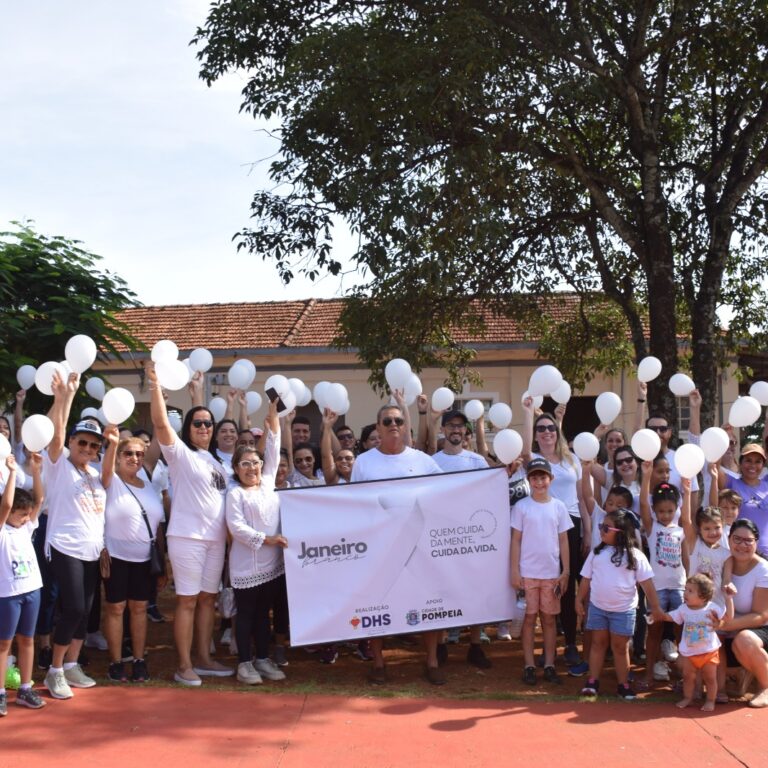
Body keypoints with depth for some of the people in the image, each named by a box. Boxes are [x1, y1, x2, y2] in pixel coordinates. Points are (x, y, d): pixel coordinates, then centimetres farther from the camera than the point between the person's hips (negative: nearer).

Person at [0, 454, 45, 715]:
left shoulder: (26, 527, 8)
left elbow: (39, 499, 1)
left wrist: (35, 470, -8)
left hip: (32, 589, 6)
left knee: (27, 640, 12)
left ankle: (25, 689, 20)